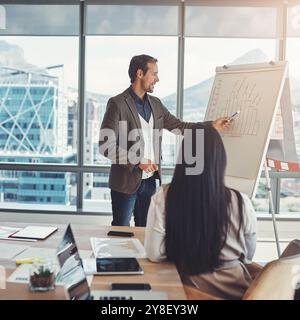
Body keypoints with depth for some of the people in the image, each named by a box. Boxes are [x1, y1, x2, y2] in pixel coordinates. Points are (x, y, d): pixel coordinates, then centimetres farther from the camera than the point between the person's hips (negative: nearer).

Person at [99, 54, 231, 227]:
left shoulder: (155, 104, 8)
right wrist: (137, 162, -21)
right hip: (126, 182, -6)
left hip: (149, 180, 6)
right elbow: (106, 145, -17)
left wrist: (212, 125, 8)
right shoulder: (117, 104, -13)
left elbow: (179, 126, 15)